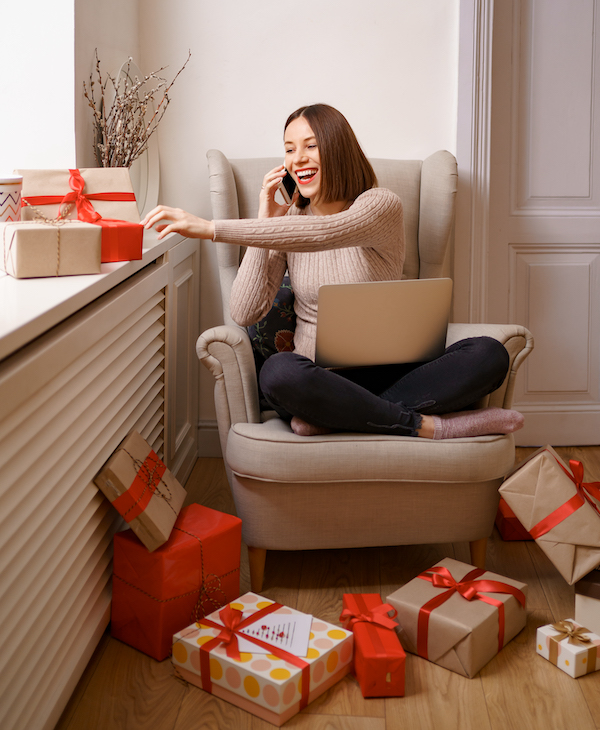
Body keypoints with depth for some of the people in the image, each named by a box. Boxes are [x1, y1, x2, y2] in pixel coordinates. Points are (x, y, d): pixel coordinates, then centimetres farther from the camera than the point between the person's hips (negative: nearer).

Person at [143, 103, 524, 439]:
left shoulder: (382, 205, -1)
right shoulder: (288, 220, 9)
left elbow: (323, 232, -25)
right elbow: (245, 313, -2)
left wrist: (210, 228, -29)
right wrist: (265, 222, -3)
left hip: (387, 373, 0)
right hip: (320, 379, 1)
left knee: (488, 354, -25)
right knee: (279, 372, -36)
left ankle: (336, 418, -30)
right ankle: (427, 425, -24)